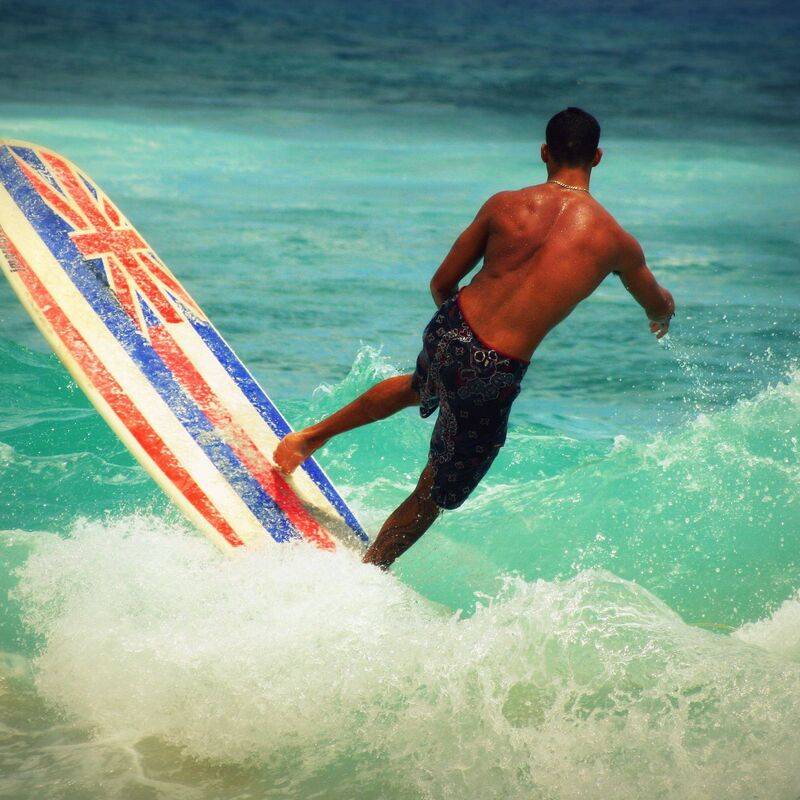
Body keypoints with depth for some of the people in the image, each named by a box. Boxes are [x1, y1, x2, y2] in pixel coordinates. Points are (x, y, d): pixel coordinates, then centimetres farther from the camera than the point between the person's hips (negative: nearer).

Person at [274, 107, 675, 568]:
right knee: (432, 497, 17)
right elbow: (661, 308, 18)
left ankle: (312, 436, 48)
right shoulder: (615, 241, -3)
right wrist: (661, 318, 43)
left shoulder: (504, 205, 1)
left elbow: (441, 284, 9)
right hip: (493, 375, -4)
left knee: (418, 387, 41)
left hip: (446, 332, 4)